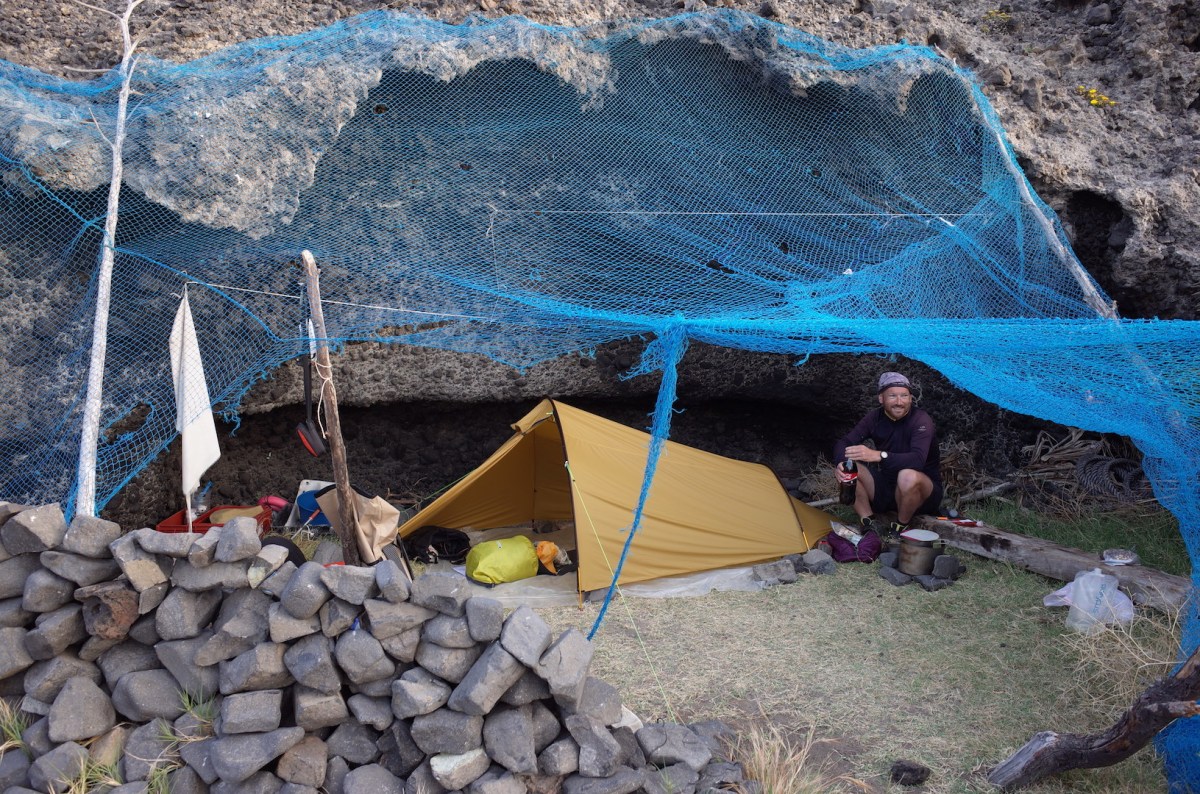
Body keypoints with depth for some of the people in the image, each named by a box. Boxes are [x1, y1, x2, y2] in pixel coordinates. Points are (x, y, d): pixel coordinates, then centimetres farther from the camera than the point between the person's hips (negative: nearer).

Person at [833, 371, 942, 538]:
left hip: (922, 493, -5)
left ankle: (900, 527, -12)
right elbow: (843, 442, -8)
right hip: (886, 488, 5)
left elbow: (918, 459, -37)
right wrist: (840, 463, -32)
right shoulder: (875, 417, -3)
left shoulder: (921, 420, -20)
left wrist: (879, 455, -50)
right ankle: (869, 523, -11)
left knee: (909, 476, -39)